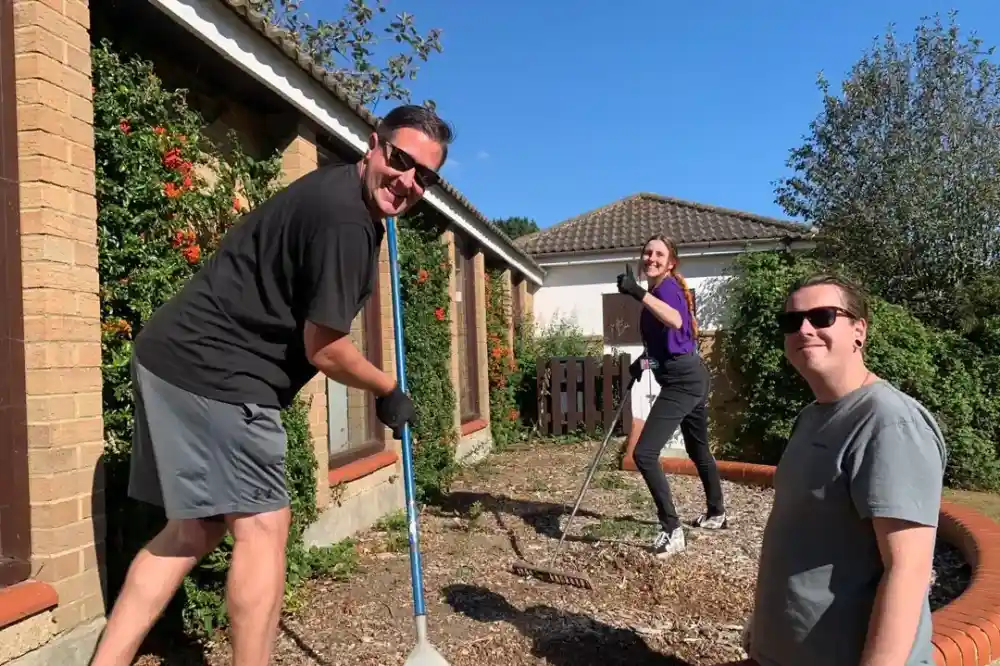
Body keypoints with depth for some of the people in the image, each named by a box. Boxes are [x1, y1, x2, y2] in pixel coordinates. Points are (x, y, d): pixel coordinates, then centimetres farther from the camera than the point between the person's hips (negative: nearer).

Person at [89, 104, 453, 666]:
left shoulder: (337, 186, 13)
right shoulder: (346, 221, -19)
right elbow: (323, 350, -15)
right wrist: (389, 391, 1)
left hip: (176, 357, 11)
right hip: (213, 372, -11)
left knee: (195, 529, 14)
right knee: (262, 525, -2)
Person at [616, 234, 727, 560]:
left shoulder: (666, 286, -13)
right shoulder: (660, 290, 17)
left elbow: (675, 321, -37)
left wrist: (638, 293, -45)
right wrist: (643, 360, 16)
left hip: (682, 381, -11)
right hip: (693, 377, 11)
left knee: (644, 454, -14)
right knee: (698, 448, 26)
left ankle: (672, 530, -8)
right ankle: (716, 514, 44)